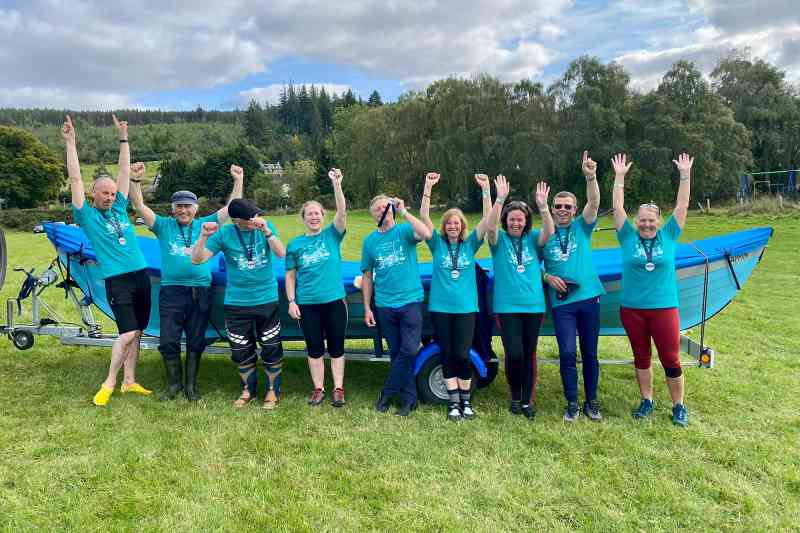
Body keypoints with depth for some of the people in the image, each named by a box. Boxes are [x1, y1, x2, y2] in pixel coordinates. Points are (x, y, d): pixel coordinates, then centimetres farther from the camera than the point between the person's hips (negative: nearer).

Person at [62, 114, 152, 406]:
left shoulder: (119, 209, 13)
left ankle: (129, 381, 19)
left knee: (136, 332, 9)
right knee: (128, 332, -11)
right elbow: (75, 179, -5)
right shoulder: (87, 216, 1)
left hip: (141, 275, 6)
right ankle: (109, 384, 6)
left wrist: (123, 138, 12)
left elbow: (124, 172, 14)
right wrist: (70, 143, -8)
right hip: (117, 280, -5)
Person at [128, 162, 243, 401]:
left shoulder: (205, 225, 10)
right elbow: (140, 206, 1)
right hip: (171, 291, 0)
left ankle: (191, 386, 22)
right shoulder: (164, 225, 9)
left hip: (201, 292, 1)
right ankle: (174, 383, 19)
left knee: (196, 342, 8)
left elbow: (231, 207, 7)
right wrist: (135, 180, -12)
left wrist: (238, 181, -3)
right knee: (168, 341, -1)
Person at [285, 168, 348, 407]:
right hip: (307, 304, 1)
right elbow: (290, 276, 8)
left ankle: (338, 389, 20)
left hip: (334, 301, -1)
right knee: (314, 349, 11)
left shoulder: (332, 235, 1)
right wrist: (291, 302, 0)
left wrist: (336, 184, -26)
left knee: (336, 347, 8)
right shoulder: (295, 244, 5)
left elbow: (342, 212, -15)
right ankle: (318, 389, 24)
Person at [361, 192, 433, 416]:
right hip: (385, 305, 3)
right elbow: (367, 276, 11)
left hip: (410, 301, -3)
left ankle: (387, 392, 10)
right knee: (396, 353, 8)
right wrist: (367, 308, 7)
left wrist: (404, 212, -19)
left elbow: (426, 233, -24)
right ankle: (408, 398, 19)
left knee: (409, 350, -8)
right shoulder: (370, 241, 8)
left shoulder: (405, 231, -1)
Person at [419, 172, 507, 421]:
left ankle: (466, 400, 16)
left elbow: (489, 220, -5)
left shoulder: (470, 243, 5)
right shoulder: (437, 243, 4)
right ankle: (453, 402, 16)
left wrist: (486, 189, -14)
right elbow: (424, 218, -8)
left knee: (462, 355, -3)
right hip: (440, 307, 1)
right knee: (447, 355, 6)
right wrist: (428, 188, -17)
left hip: (466, 307, 0)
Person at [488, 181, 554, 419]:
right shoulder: (500, 239, 1)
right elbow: (490, 227, -20)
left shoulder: (532, 239, 6)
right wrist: (499, 200, -31)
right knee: (514, 354, -9)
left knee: (529, 354, 9)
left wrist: (543, 206, -29)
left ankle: (527, 401, 22)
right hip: (506, 307, -2)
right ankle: (515, 396, 16)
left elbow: (549, 232, -14)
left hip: (534, 306, 2)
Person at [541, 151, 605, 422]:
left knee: (590, 352, 9)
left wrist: (590, 177, -27)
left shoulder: (582, 227, 6)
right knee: (567, 353, -6)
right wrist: (547, 276, -8)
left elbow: (594, 203, -11)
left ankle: (591, 401, 22)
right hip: (561, 302, -1)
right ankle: (572, 403, 9)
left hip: (588, 297, 1)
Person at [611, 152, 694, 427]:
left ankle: (678, 406, 19)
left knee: (671, 359, 3)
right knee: (641, 357, 13)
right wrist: (619, 177, -1)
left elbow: (682, 206, 3)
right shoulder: (628, 237, 1)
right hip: (631, 309, 1)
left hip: (664, 308, 0)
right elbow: (617, 208, 0)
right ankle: (646, 400, 28)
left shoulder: (668, 236, 3)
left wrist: (685, 175, 1)